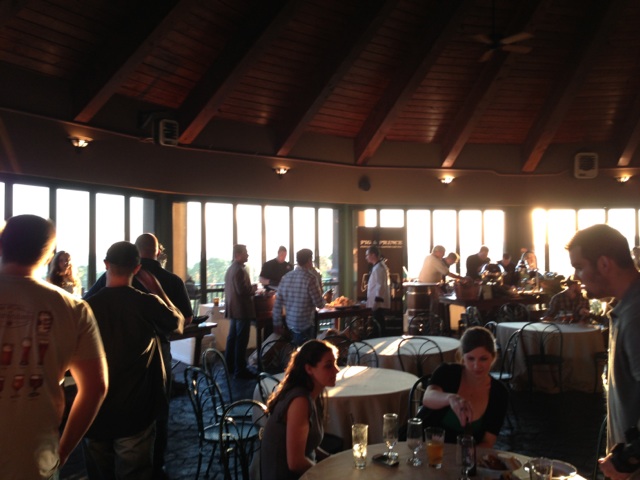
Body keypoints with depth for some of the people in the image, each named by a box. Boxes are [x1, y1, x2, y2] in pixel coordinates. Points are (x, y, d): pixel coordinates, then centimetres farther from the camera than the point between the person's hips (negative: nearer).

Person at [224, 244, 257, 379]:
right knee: (241, 340, -5)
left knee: (232, 337, 16)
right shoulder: (239, 270, -19)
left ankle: (229, 366, 25)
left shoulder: (230, 269, 14)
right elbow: (243, 291, -25)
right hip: (242, 309, -10)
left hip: (233, 309, 10)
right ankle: (240, 370, -1)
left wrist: (250, 288, 17)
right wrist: (254, 288, -9)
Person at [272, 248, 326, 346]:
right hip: (305, 326, -6)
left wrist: (277, 324, 12)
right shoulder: (310, 278, -17)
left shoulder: (286, 277, 0)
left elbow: (278, 303, 3)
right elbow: (320, 304, -13)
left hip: (290, 324, 6)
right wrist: (323, 299, 9)